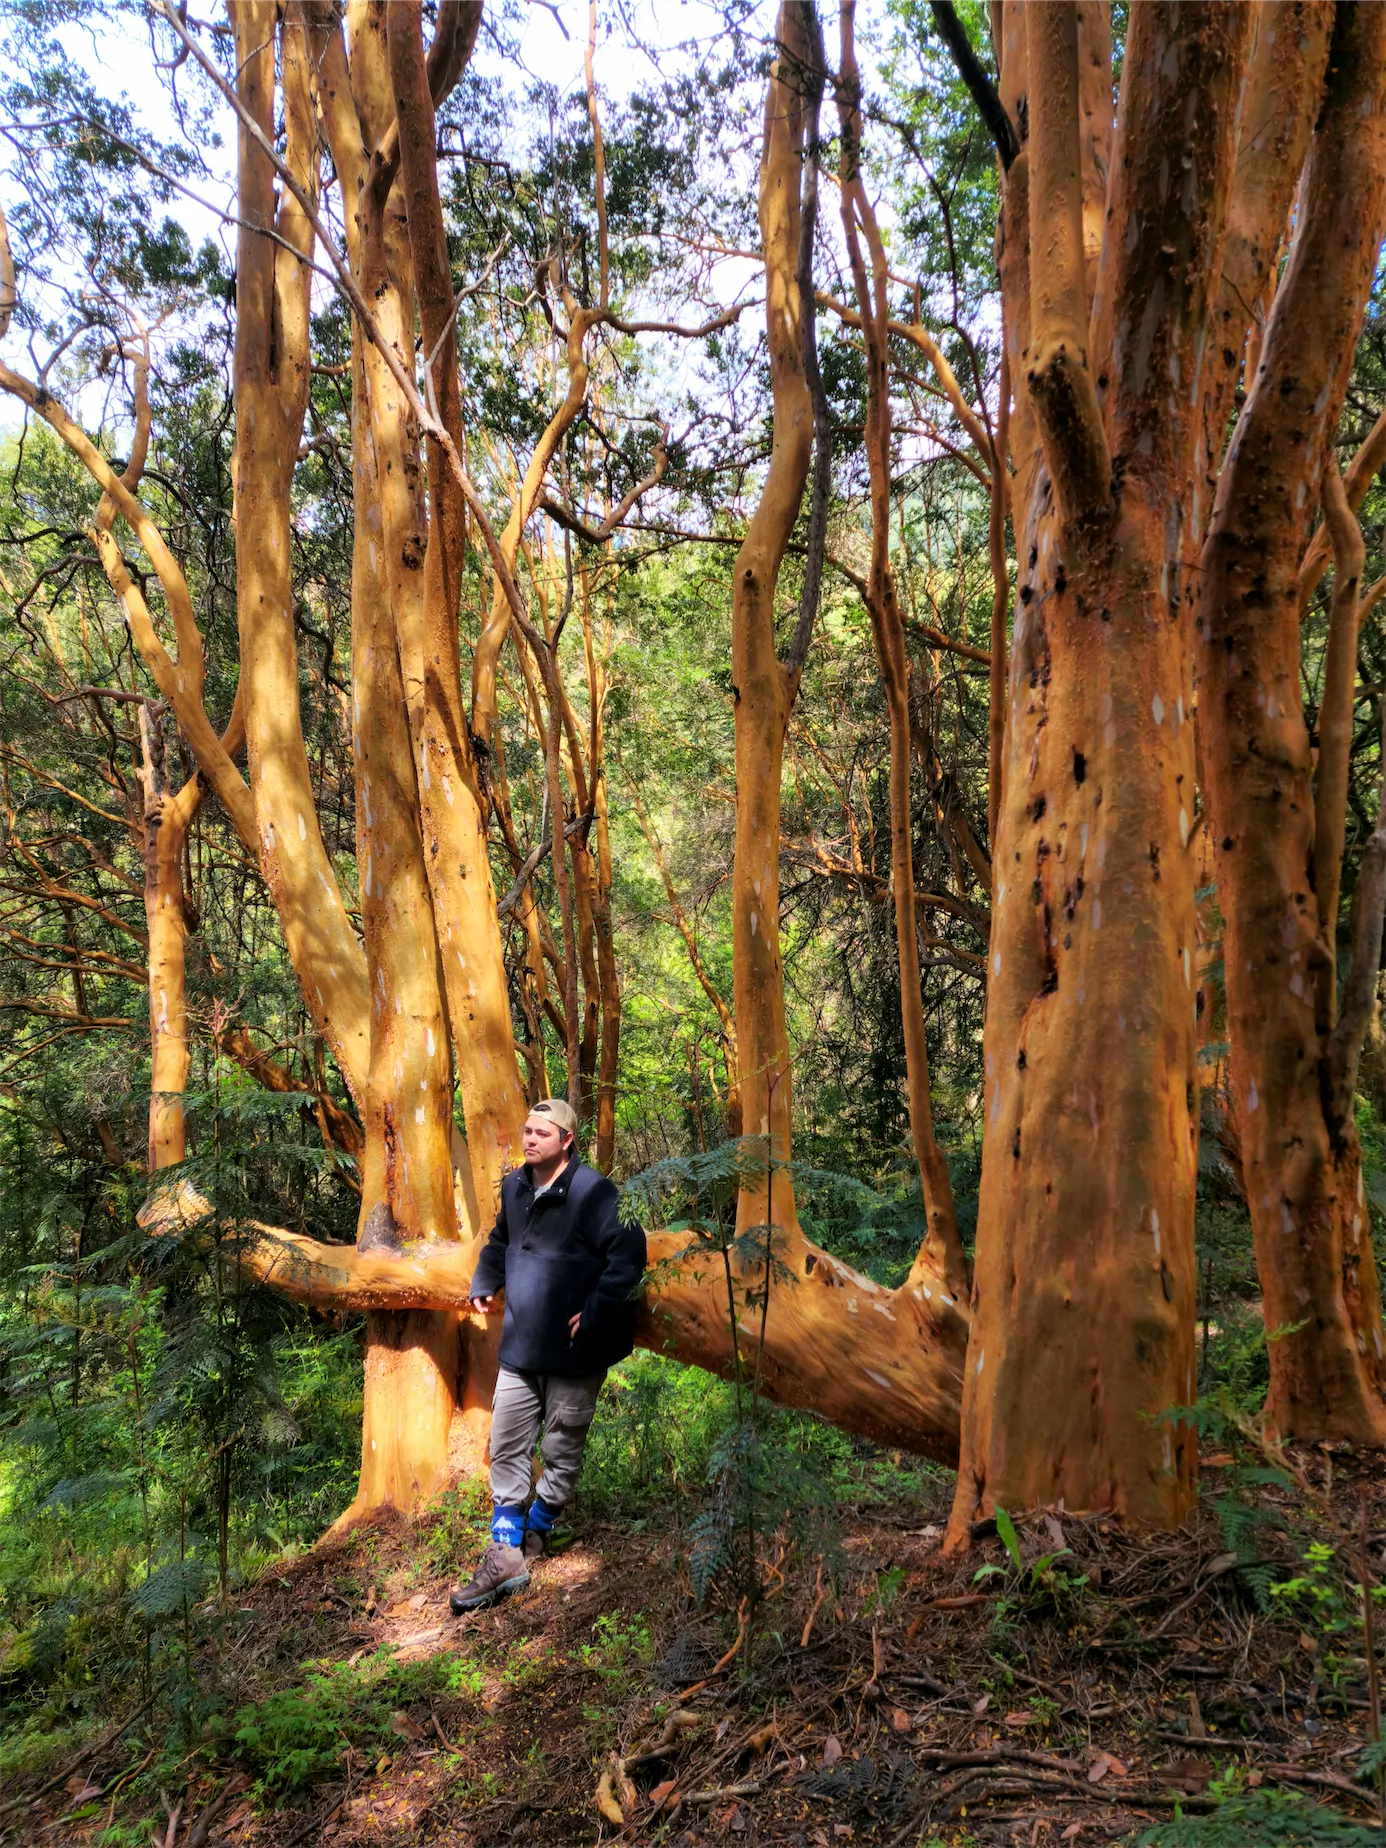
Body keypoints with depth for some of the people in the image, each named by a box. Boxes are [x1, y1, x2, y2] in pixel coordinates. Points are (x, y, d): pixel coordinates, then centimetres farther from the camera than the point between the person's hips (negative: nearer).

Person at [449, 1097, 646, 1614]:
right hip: (520, 1346, 7)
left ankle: (534, 1531, 30)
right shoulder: (515, 1187, 7)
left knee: (563, 1451, 10)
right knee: (506, 1448, 8)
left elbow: (627, 1256, -19)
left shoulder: (594, 1193, -17)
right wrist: (484, 1284, 13)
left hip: (573, 1354, -6)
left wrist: (595, 1313, -21)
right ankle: (504, 1556, 15)